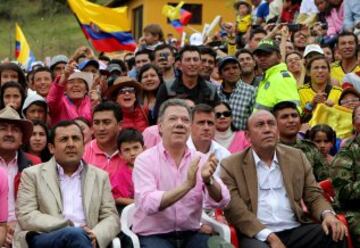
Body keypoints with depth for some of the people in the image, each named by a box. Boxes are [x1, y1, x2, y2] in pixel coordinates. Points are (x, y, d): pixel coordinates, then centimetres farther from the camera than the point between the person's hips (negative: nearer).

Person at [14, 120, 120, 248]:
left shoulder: (100, 176, 18)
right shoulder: (32, 174, 10)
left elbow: (111, 218, 12)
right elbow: (26, 217, -1)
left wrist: (95, 236, -12)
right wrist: (70, 228, -12)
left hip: (85, 237, 2)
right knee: (75, 234, -33)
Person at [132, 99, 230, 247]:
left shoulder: (200, 159, 6)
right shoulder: (145, 160, -5)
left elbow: (221, 202, -6)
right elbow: (148, 204, -21)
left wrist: (209, 180, -26)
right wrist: (187, 185, -29)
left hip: (191, 235, 3)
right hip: (153, 236, -3)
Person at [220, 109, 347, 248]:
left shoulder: (296, 157, 14)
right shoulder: (231, 165, 3)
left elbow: (314, 195, 15)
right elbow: (235, 209, -6)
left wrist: (327, 214, -8)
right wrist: (270, 237, -16)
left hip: (295, 231, 4)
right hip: (257, 235, -4)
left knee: (336, 236, -20)